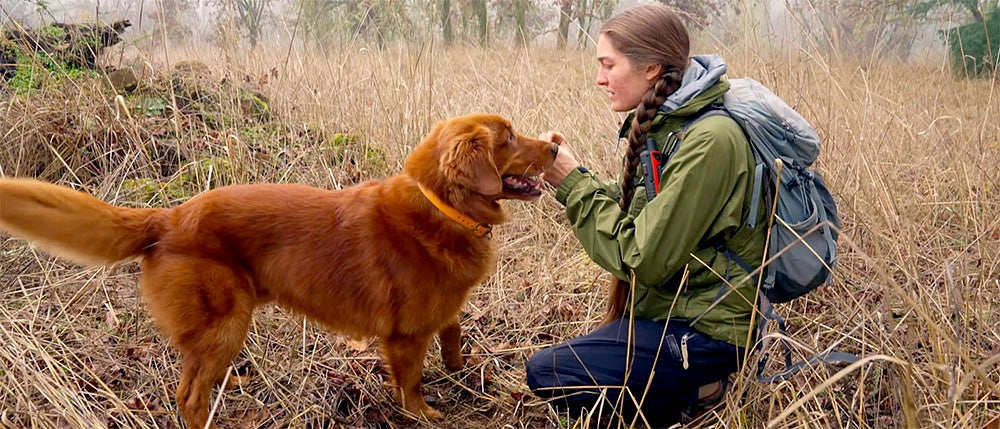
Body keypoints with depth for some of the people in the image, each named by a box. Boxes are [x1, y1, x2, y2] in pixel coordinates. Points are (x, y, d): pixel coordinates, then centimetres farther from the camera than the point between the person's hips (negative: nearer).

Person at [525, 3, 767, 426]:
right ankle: (685, 386, 15)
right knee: (558, 363, 16)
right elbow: (629, 213, 6)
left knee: (544, 372, -7)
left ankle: (688, 395, 1)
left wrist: (574, 184, -17)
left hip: (703, 331, -9)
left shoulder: (709, 140, -25)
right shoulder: (664, 122, 3)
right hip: (669, 306, 9)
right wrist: (573, 174, -7)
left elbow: (643, 258, -24)